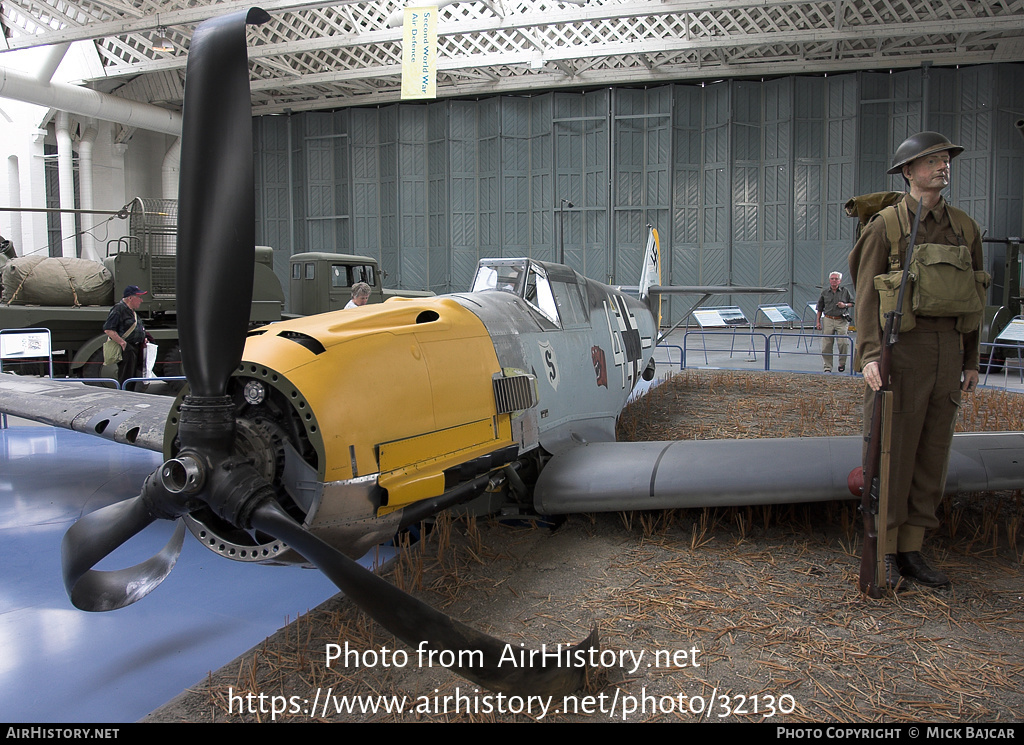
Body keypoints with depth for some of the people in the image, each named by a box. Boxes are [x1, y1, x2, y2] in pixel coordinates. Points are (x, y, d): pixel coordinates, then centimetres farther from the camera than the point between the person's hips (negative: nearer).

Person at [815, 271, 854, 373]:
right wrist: (818, 321, 10)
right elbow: (820, 308, 14)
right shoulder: (824, 292, 9)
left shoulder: (845, 291, 6)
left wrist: (845, 305, -6)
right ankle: (827, 367, 6)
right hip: (828, 320, 1)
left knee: (843, 342, -11)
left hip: (842, 320, -1)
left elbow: (852, 303, 15)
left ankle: (842, 363, 10)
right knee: (826, 344, -2)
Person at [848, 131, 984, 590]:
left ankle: (912, 552, 19)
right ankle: (884, 555, 9)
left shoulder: (964, 228, 14)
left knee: (932, 454, 8)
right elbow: (867, 296, -8)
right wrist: (870, 356, -19)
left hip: (947, 352, 6)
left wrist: (971, 361, 13)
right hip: (900, 350, -5)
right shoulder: (885, 226, -2)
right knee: (892, 453, -2)